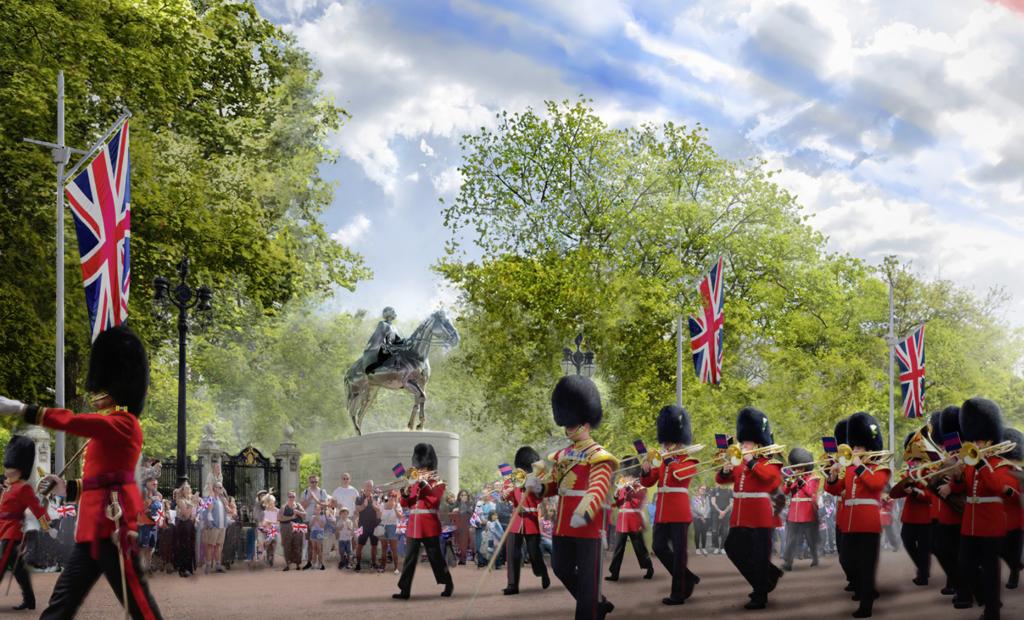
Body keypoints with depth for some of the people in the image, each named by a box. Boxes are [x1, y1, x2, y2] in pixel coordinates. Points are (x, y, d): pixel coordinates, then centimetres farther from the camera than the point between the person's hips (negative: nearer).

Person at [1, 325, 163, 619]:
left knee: (136, 595, -6)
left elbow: (73, 421, -21)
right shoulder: (109, 429, 21)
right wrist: (68, 488, 15)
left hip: (112, 521, -10)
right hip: (97, 523, 10)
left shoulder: (123, 423, -9)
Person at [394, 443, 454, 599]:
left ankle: (448, 584, 17)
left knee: (435, 557, 2)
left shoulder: (437, 482, 1)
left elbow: (434, 499, -18)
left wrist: (424, 484, -23)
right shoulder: (414, 483, 16)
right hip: (413, 526, 5)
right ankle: (404, 590, -1)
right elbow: (405, 504, 11)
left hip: (429, 527, -5)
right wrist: (405, 494, -9)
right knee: (409, 559, 1)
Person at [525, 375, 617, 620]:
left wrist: (583, 513, -43)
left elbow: (599, 488, -25)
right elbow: (553, 484, 17)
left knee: (588, 575, -1)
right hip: (563, 523, 8)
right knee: (561, 569, 14)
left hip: (587, 523, -8)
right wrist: (536, 485, -8)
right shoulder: (563, 455, 15)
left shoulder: (598, 456, -10)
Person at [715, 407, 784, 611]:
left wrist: (750, 461, -26)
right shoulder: (739, 464, 15)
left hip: (760, 516, -7)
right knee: (733, 548, 10)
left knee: (759, 555, -4)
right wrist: (725, 470, -10)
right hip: (740, 515, 7)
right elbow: (721, 479, 12)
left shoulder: (769, 463, -4)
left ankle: (760, 596, 5)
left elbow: (769, 475, -26)